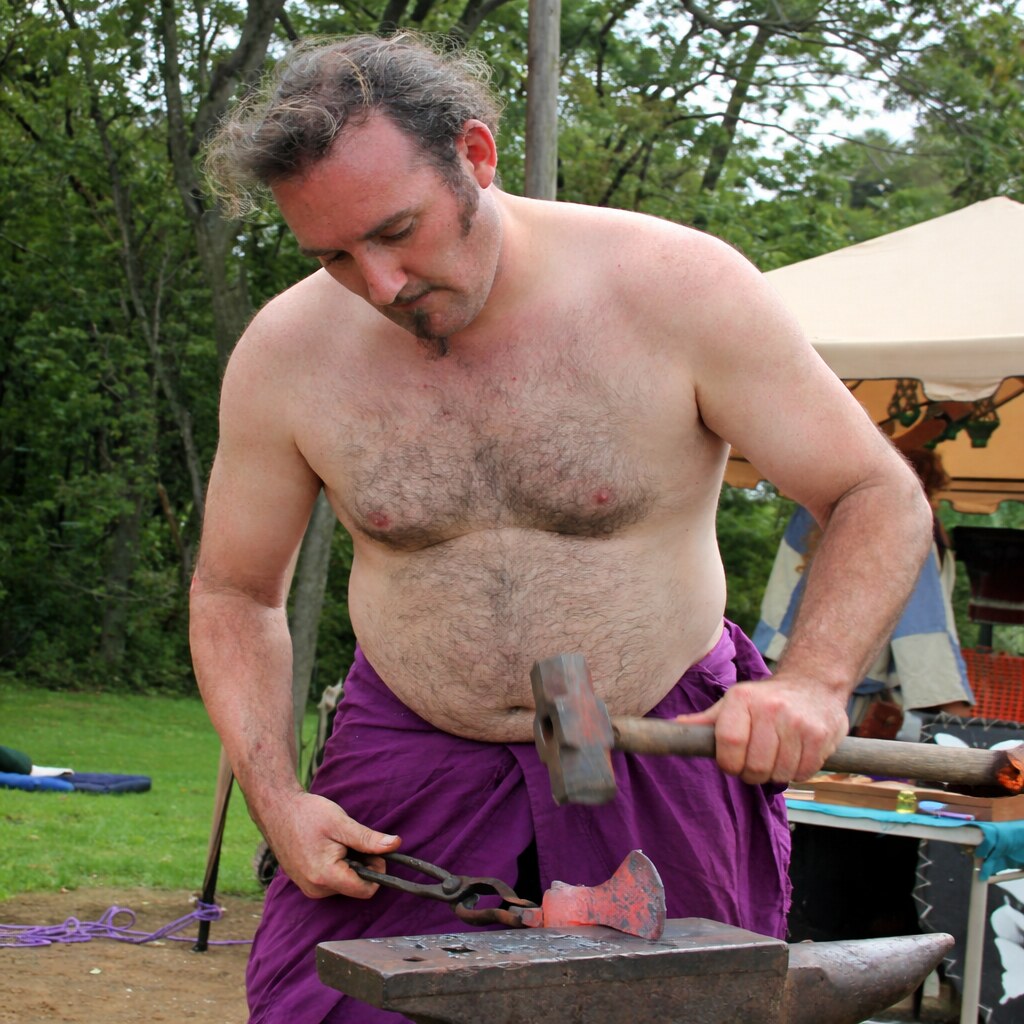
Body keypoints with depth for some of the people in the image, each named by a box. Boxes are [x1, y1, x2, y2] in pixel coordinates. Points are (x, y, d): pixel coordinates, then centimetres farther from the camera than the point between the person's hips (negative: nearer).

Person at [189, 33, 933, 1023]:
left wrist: (815, 684, -28)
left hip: (659, 755, -1)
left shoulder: (678, 289, -17)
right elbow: (234, 593, 5)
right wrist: (275, 799, -8)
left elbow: (882, 500, -10)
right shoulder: (284, 354, -9)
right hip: (411, 751, 2)